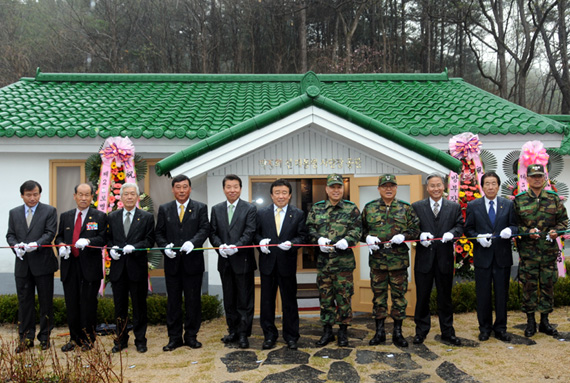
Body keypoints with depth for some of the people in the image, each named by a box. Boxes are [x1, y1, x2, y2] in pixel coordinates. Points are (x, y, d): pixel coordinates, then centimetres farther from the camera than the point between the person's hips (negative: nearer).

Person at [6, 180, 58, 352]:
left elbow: (50, 233, -8)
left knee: (46, 302, 5)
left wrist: (36, 244, -24)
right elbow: (10, 235, 9)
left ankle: (45, 337, 17)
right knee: (24, 302, 9)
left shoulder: (49, 211, 0)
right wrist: (16, 246, -12)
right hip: (22, 264, 3)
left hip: (43, 263, -3)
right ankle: (26, 338, 19)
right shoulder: (14, 213, 12)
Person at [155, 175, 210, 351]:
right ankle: (174, 338, 18)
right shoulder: (164, 209, 10)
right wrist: (165, 247, -11)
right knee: (173, 302, 8)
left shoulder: (200, 208, 4)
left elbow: (204, 229, -7)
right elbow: (159, 233, 8)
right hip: (172, 263, 2)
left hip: (193, 261, -1)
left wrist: (192, 242, -24)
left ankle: (191, 336, 18)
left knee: (193, 301, 6)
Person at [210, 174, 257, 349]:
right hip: (225, 262, 4)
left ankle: (243, 334, 11)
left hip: (243, 261, -4)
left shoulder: (250, 209, -3)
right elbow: (213, 233, 6)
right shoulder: (216, 209, 10)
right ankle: (233, 331, 26)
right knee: (229, 300, 14)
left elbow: (249, 233, -11)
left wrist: (236, 247, -24)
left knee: (245, 300, 2)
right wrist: (220, 246, -13)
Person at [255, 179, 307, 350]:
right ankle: (269, 335, 21)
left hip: (287, 263, -1)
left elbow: (302, 236, -1)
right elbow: (255, 233, 8)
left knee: (289, 301, 7)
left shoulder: (298, 214, 2)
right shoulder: (262, 213, 6)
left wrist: (291, 243, -19)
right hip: (267, 263, 2)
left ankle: (291, 336, 20)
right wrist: (260, 241, -13)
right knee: (267, 301, 8)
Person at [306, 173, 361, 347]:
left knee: (344, 297, 3)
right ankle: (327, 331, 21)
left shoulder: (351, 208, 4)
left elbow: (356, 230, -4)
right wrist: (319, 240, -14)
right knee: (325, 297, 9)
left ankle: (343, 331, 17)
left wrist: (346, 241, -22)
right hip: (323, 260, 2)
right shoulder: (316, 209, 9)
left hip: (344, 261, -2)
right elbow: (310, 229, 5)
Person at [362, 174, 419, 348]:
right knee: (379, 294, 8)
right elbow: (361, 229, 11)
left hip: (399, 260, 0)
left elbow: (415, 229, 6)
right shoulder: (369, 208, 7)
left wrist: (403, 236, -12)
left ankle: (397, 332, 18)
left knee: (399, 295, 6)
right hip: (377, 258, 1)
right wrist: (367, 238, -9)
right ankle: (379, 331, 20)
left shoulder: (405, 208, 6)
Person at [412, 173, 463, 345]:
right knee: (422, 296, 7)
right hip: (424, 258, -1)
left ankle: (447, 332, 22)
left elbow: (460, 226, 2)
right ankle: (421, 331, 19)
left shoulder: (454, 207, 8)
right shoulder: (416, 207, 4)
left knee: (445, 297, 10)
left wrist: (451, 233, -18)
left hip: (445, 257, 1)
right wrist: (420, 235, -18)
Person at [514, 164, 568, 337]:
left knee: (548, 285, 8)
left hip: (549, 250, 2)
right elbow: (513, 223, 3)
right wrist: (527, 231, -14)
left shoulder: (554, 198, 6)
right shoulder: (519, 200, 1)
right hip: (528, 250, -2)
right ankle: (530, 321, 15)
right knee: (529, 285, 2)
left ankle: (544, 321, 21)